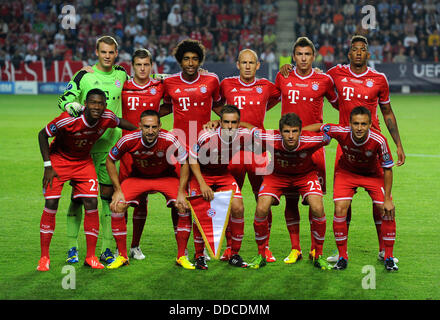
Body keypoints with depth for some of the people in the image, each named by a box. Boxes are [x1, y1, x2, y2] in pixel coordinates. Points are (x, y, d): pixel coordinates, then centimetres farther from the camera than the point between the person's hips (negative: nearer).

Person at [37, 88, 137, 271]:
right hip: (59, 159, -3)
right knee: (51, 204, -11)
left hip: (84, 162, 3)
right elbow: (43, 134, -17)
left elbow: (121, 123, 6)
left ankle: (91, 257, 4)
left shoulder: (107, 118, -19)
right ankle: (44, 257, 0)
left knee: (91, 204, -8)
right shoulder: (69, 119, -31)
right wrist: (48, 166, -17)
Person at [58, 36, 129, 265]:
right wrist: (71, 105, -22)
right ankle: (72, 247, 7)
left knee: (108, 194, 1)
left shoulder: (121, 75, 9)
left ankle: (107, 249, 7)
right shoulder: (84, 75, -2)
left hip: (109, 142, 2)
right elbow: (64, 100, -1)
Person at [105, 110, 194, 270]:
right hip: (137, 177, 1)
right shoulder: (129, 140, -27)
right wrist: (118, 190, -13)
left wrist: (181, 192, -20)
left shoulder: (170, 140, -30)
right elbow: (110, 161, -9)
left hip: (166, 177, -1)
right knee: (117, 207, -19)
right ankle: (122, 256, -2)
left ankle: (181, 257, -5)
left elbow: (185, 163, -15)